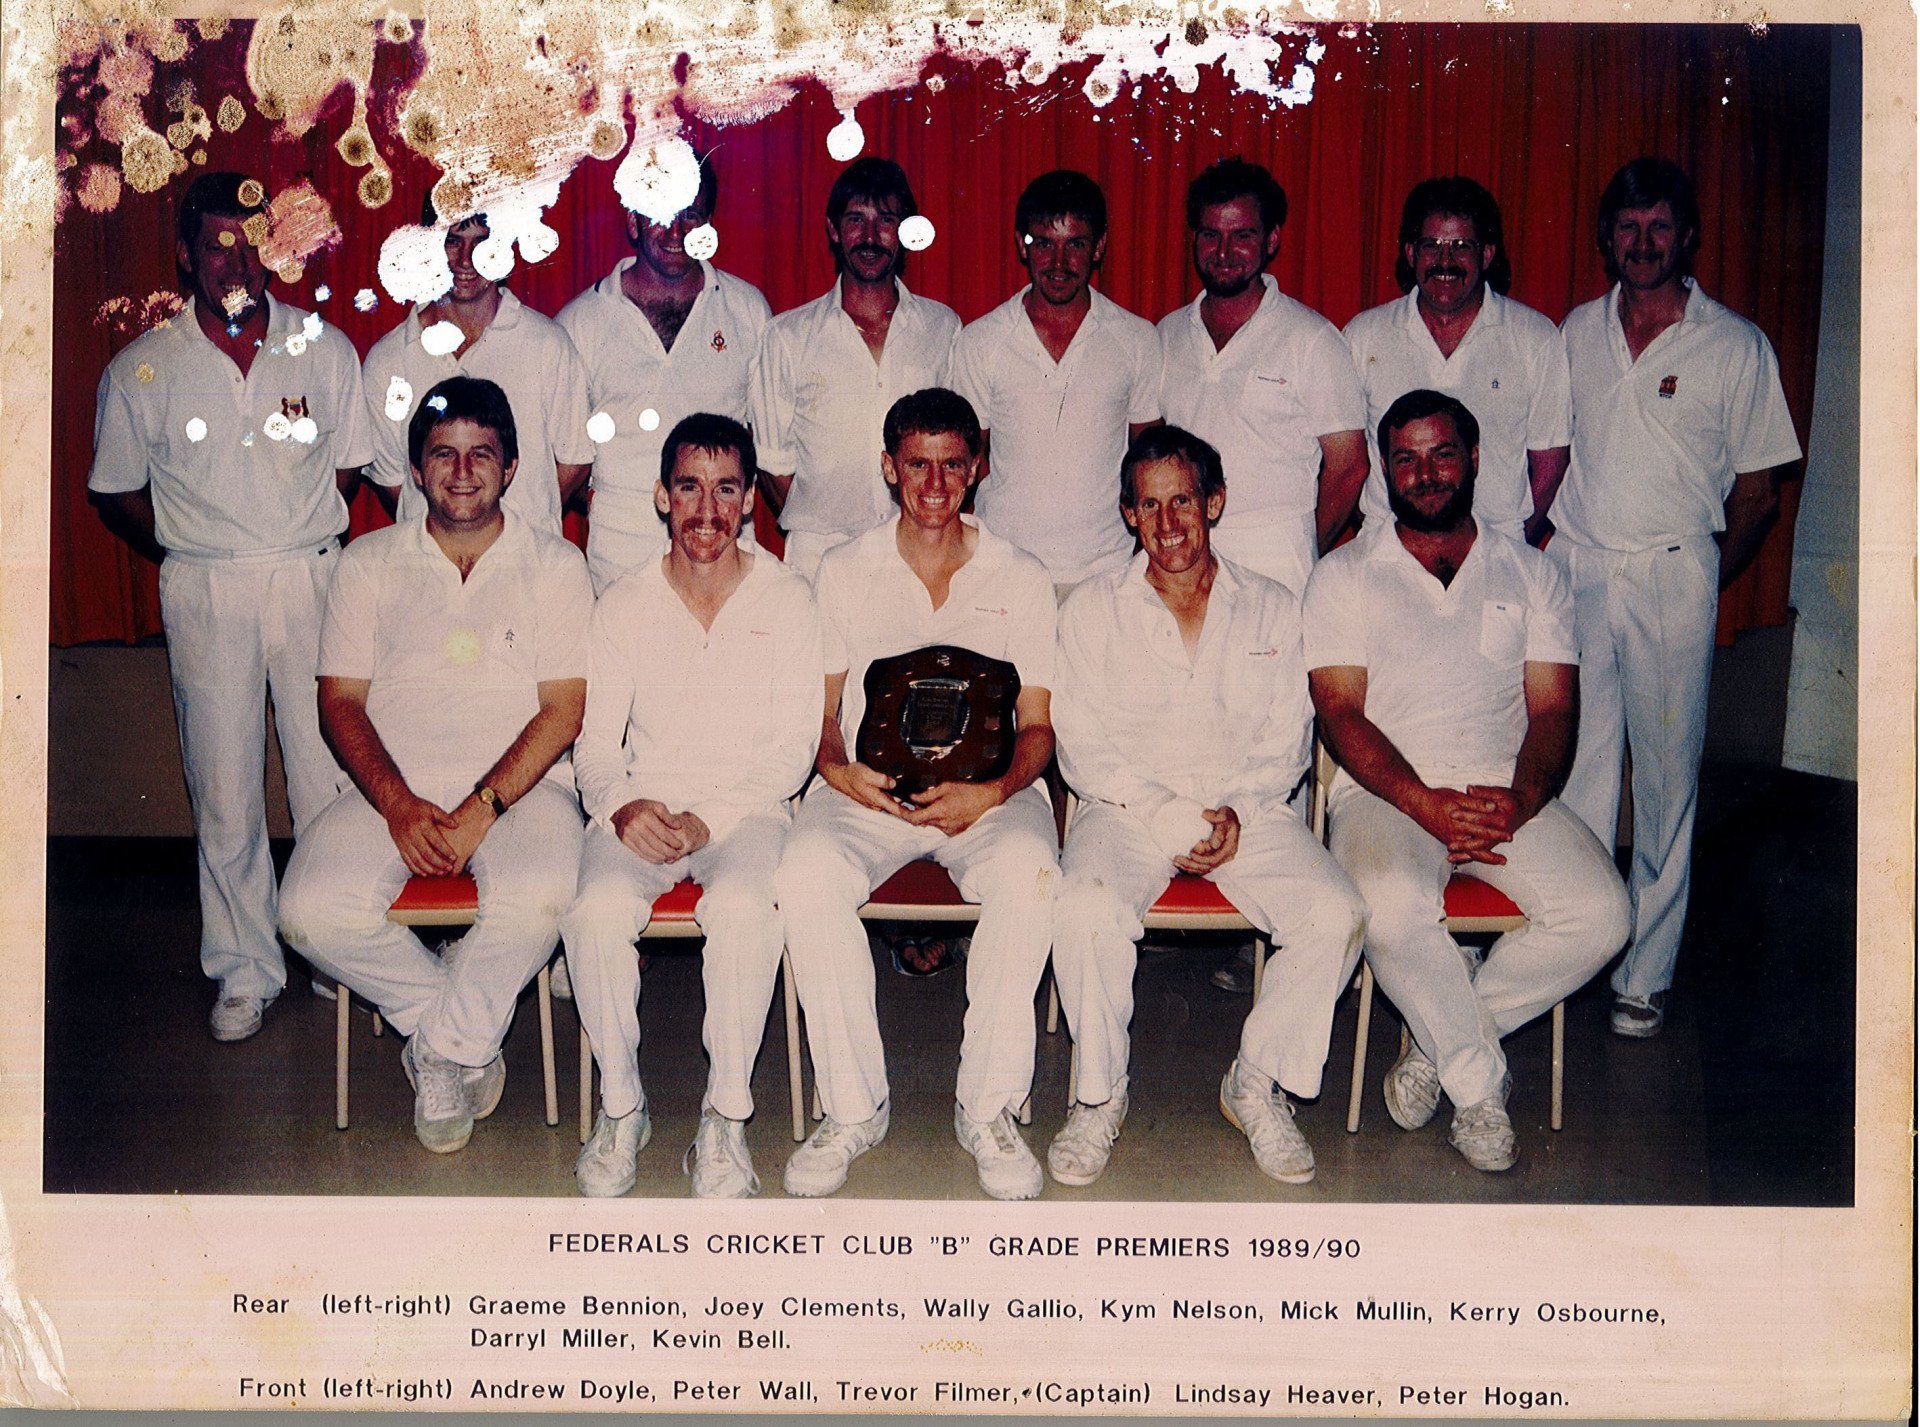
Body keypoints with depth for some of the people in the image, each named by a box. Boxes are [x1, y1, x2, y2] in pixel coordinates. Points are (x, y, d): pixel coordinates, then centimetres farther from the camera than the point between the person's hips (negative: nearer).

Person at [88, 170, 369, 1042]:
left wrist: (296, 539, 0)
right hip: (204, 594, 0)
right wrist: (196, 551, 2)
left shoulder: (324, 349, 4)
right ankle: (245, 970, 17)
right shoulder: (139, 370, 2)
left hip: (313, 580, 0)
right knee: (224, 788, 4)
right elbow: (117, 495, 11)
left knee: (329, 775, 3)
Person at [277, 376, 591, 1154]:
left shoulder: (555, 565, 6)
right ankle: (469, 1036, -3)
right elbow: (340, 702, 5)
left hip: (518, 783, -2)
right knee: (314, 912, -26)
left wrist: (480, 808, -16)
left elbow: (563, 710, -2)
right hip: (392, 787, 2)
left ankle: (446, 1048, -7)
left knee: (538, 898, -35)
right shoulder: (369, 563, 11)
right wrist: (401, 807, -13)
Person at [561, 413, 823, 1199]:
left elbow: (793, 750, -1)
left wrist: (707, 820, -15)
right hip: (642, 805, 2)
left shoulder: (786, 602, 3)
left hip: (747, 808, -1)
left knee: (743, 908, -35)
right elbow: (595, 743, 7)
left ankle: (726, 1114, -17)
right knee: (596, 911, -30)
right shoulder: (623, 604, 8)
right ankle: (620, 1105, -8)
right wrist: (622, 807, -16)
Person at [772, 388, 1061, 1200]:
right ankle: (852, 1107, -17)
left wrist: (990, 791, -16)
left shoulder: (1020, 580, 11)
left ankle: (989, 1109, -19)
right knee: (806, 876, -33)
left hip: (986, 793, 0)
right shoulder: (843, 573, 13)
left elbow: (1037, 727, 6)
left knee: (1029, 877, -35)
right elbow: (819, 709, 10)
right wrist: (838, 770, -14)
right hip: (867, 790, 1)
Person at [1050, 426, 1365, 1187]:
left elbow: (1286, 745, 8)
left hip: (1249, 812, 2)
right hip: (1127, 808, -1)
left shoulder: (1272, 610, 12)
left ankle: (1257, 1084, -3)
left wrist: (1237, 812, -12)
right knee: (1086, 909, -33)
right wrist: (1167, 814, -13)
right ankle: (1100, 1094, -9)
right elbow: (1082, 746, 1)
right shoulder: (1092, 608, 8)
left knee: (1335, 915, -25)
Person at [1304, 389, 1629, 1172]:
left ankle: (1440, 1044, -3)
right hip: (1386, 791, -2)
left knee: (1599, 912, -24)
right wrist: (1428, 805, -18)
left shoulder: (1531, 574, 15)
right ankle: (1481, 1086, -9)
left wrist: (1518, 802, -15)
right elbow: (1340, 712, -3)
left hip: (1507, 792, 3)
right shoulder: (1345, 575, 8)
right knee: (1396, 908, -35)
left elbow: (1553, 710, 6)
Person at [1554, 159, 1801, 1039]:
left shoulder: (1737, 347, 2)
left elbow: (1758, 490, 5)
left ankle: (1644, 976, 9)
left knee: (1666, 780, 1)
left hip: (1673, 578, -2)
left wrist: (1704, 577, 1)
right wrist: (1538, 543, 6)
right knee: (1573, 774, 2)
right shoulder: (1576, 333, 10)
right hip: (1574, 570, 2)